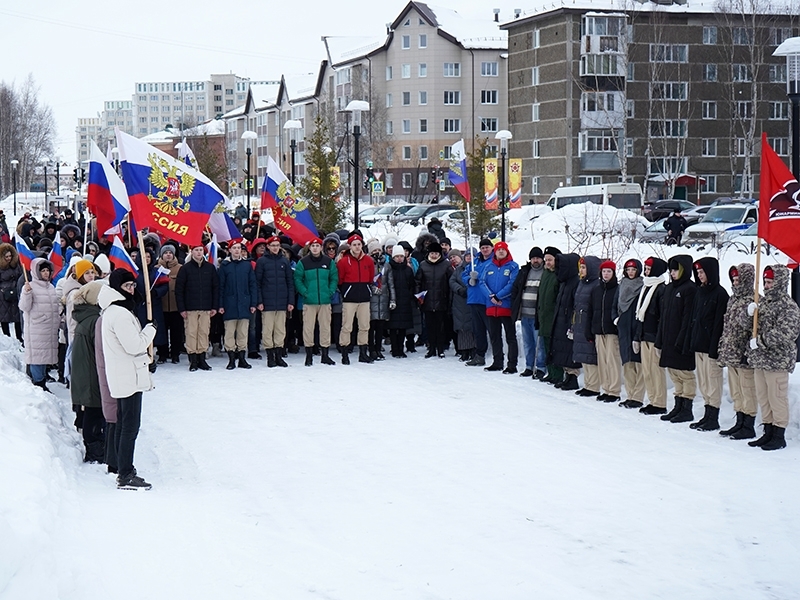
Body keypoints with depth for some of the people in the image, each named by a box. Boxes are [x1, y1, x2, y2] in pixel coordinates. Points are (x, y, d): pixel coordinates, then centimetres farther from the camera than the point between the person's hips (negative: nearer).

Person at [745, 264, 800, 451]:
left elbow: (784, 333, -23)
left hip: (777, 361, -8)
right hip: (759, 359, 8)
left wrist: (760, 341, -18)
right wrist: (749, 313, -3)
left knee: (777, 398, -3)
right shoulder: (764, 302, 14)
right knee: (763, 397, 13)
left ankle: (779, 436, 5)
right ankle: (768, 433, 22)